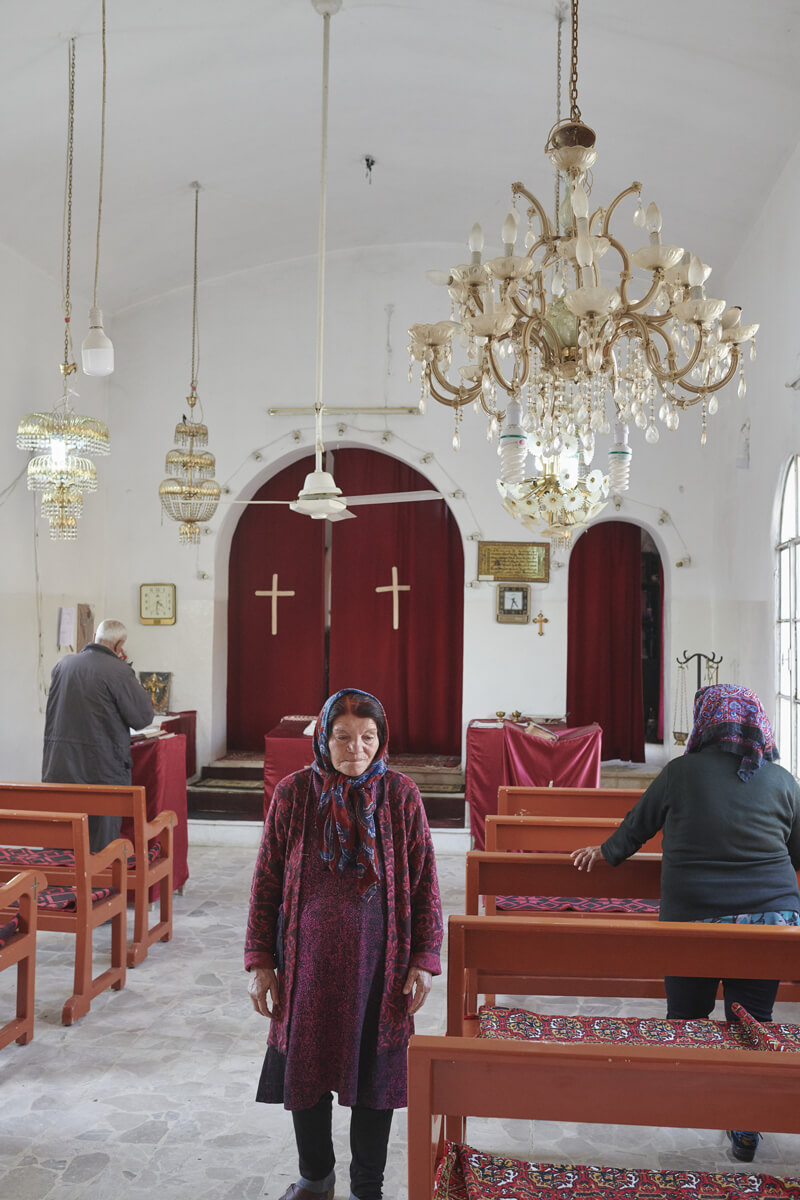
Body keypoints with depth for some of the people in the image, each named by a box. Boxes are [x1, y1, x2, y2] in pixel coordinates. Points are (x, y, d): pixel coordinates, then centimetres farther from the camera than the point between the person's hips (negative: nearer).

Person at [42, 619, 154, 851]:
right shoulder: (119, 672, -14)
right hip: (103, 769, -5)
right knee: (101, 842, 3)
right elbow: (143, 717, -9)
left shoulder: (62, 665, 5)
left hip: (58, 768, 6)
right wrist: (134, 682, 2)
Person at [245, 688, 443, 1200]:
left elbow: (424, 881, -3)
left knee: (374, 1076, 11)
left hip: (377, 964, -1)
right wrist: (260, 961, -2)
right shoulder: (293, 794, -7)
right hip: (308, 961, 1)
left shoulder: (400, 795, -8)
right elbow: (267, 881, -1)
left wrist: (424, 959, -6)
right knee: (305, 1071, 16)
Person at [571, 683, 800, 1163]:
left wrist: (605, 852, 26)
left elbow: (637, 826, 8)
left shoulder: (682, 772, -5)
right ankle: (745, 1134, 19)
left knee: (686, 1017, 16)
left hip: (692, 919, -1)